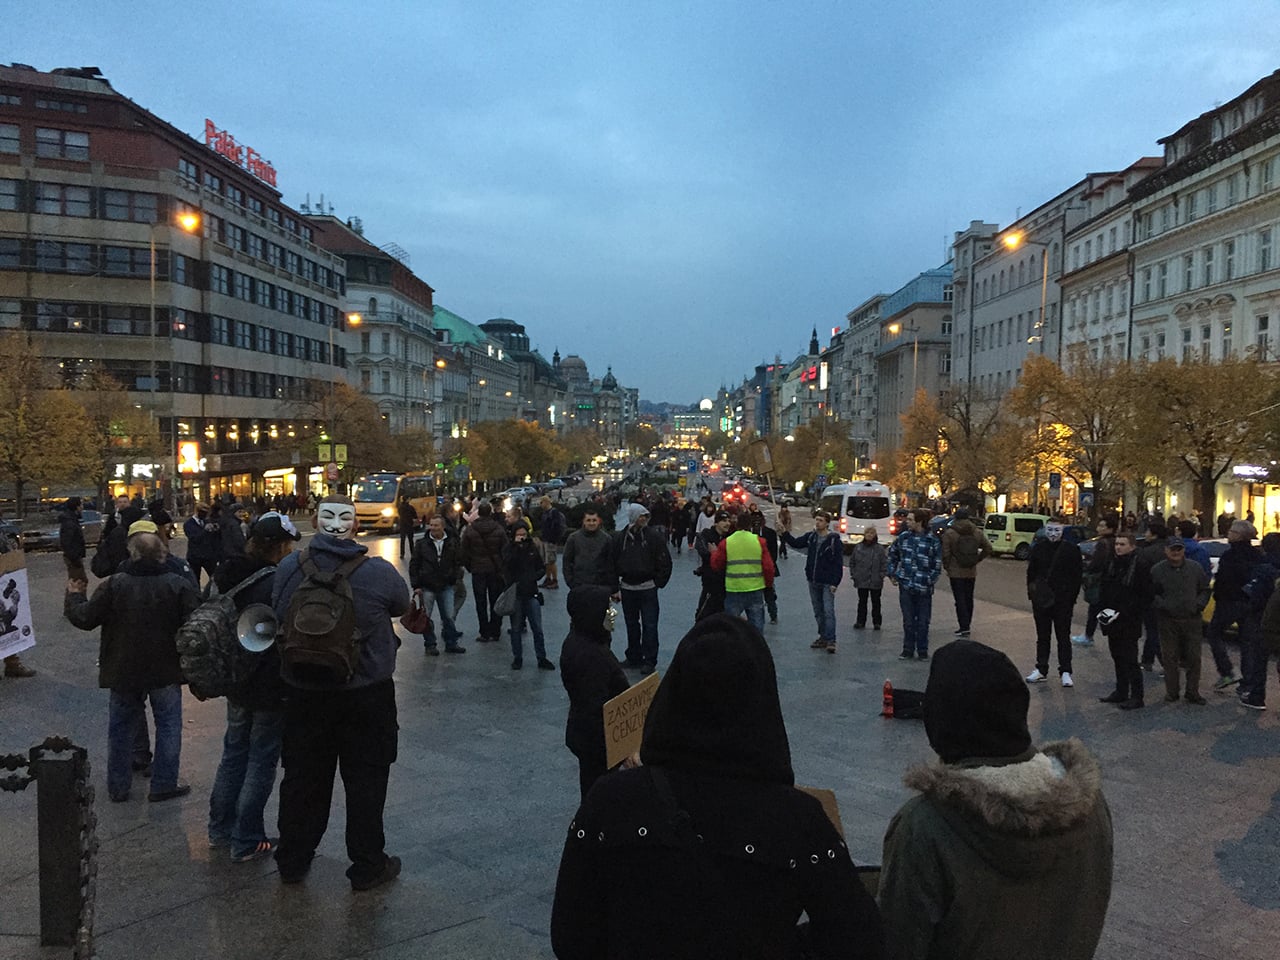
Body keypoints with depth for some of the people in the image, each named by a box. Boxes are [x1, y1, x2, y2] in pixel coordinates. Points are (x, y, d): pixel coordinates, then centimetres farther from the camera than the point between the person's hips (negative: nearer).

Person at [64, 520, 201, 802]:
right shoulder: (179, 584, -12)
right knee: (168, 726, 12)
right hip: (166, 672, -1)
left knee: (121, 728, 16)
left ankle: (118, 788, 26)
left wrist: (74, 597, 13)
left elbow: (84, 618, -6)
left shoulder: (114, 584, -11)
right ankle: (164, 784, 15)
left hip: (124, 671, 1)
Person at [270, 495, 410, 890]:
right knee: (365, 781, 11)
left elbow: (278, 619, 0)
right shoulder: (379, 572, -17)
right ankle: (367, 865, 22)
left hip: (304, 693, 3)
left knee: (303, 777, 18)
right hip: (367, 693, -3)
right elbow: (403, 606, 0)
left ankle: (292, 860, 33)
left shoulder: (288, 568, -10)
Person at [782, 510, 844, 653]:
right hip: (813, 582, 6)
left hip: (827, 583, -6)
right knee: (818, 612, 13)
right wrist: (784, 534, -8)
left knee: (828, 611, -10)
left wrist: (835, 583, -16)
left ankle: (830, 640, -8)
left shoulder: (834, 540, -10)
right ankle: (823, 637, 23)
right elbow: (796, 543, 9)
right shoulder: (811, 537, 6)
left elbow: (839, 564, -11)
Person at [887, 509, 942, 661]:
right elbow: (892, 554, 18)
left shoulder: (933, 541, -5)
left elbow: (937, 565, -2)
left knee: (923, 622, 7)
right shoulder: (903, 537, 4)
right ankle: (908, 650, 21)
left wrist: (929, 581, -9)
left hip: (924, 589, -2)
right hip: (905, 586, 2)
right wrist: (892, 574, 11)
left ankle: (922, 651, 19)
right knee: (908, 621, 10)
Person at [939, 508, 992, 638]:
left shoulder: (949, 533, -12)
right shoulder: (977, 532, 3)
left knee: (960, 599, -1)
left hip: (956, 572, -4)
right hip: (971, 572, 4)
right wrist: (977, 559, 13)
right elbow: (988, 549, 6)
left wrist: (946, 567, 0)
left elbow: (945, 554, -14)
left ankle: (964, 627, -7)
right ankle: (966, 626, 21)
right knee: (969, 599, 14)